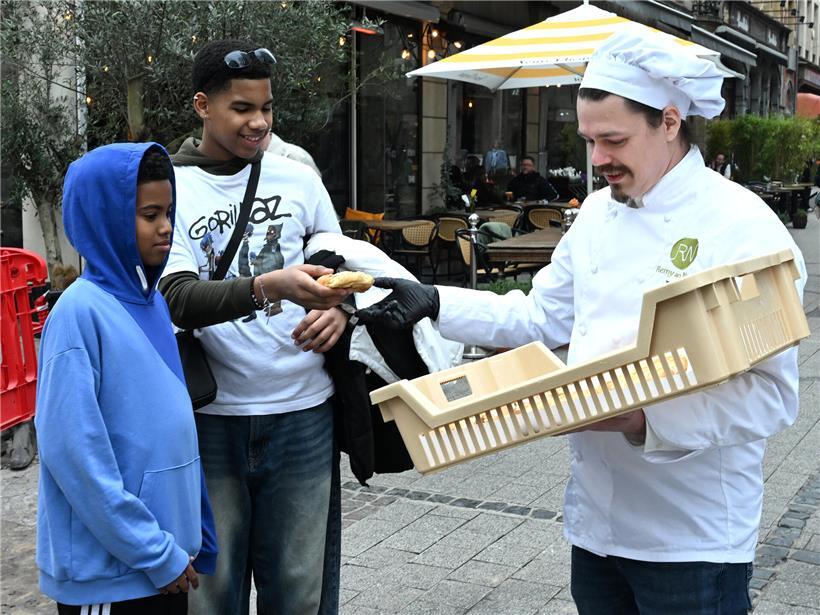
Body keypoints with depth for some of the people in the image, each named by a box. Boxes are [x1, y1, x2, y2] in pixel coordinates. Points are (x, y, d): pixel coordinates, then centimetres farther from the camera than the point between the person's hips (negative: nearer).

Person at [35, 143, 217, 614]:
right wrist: (155, 553, -16)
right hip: (107, 575, -7)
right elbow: (73, 452, -20)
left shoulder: (154, 302, 5)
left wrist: (195, 539, 11)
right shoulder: (80, 313, -17)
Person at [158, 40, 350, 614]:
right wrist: (270, 287, -30)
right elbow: (176, 298, -15)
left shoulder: (299, 178, 5)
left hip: (302, 413, 2)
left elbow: (338, 267, 16)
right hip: (210, 419, -2)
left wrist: (339, 311, -6)